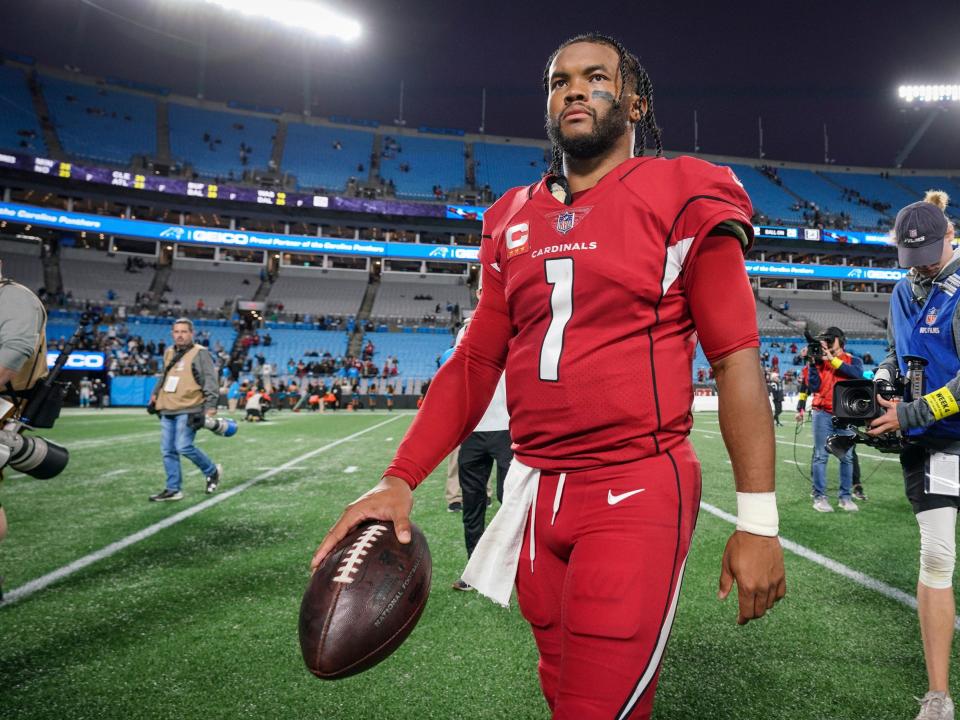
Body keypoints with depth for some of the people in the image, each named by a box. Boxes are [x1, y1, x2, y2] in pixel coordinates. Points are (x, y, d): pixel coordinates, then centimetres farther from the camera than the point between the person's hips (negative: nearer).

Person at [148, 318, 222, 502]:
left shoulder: (200, 353, -6)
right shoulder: (169, 353, 16)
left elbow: (210, 381, -12)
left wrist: (210, 406, -19)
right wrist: (156, 393, 28)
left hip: (188, 410, -7)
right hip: (167, 410, 7)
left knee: (184, 447, -15)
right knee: (168, 451, 6)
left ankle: (212, 471, 8)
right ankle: (173, 490, 15)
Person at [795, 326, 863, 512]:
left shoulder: (853, 360, 9)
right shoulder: (819, 361, 10)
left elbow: (857, 373, -15)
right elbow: (814, 387, -1)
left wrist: (832, 360, -14)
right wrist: (812, 363, -8)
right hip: (823, 414, 0)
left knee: (847, 456, 2)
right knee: (821, 455, -4)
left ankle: (846, 497, 9)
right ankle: (819, 497, -2)